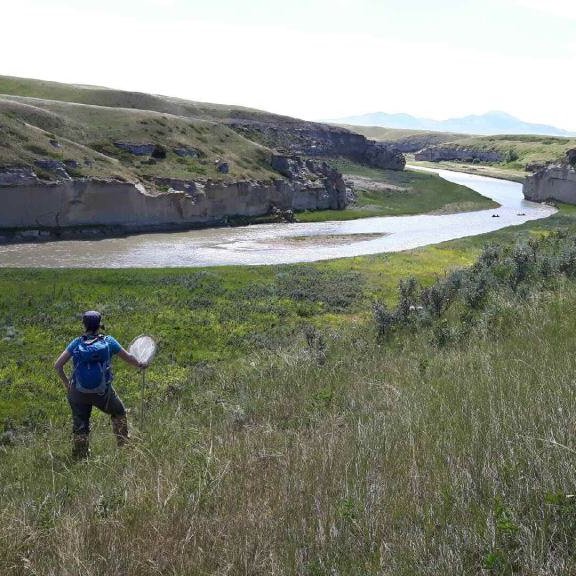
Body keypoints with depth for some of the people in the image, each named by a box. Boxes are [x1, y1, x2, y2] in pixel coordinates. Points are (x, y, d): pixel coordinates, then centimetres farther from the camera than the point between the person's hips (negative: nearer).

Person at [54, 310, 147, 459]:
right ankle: (124, 446, 32)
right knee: (119, 413, 26)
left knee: (80, 427, 13)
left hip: (78, 393, 1)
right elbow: (128, 358, 10)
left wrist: (66, 383, 11)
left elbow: (58, 365, -3)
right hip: (102, 392, -1)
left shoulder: (76, 343, 0)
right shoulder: (108, 341, -2)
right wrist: (140, 365, 29)